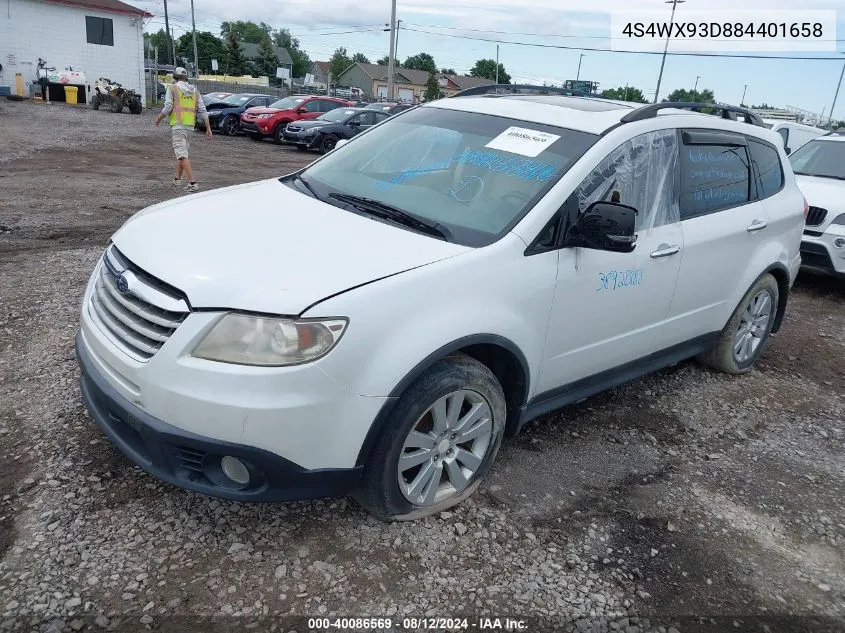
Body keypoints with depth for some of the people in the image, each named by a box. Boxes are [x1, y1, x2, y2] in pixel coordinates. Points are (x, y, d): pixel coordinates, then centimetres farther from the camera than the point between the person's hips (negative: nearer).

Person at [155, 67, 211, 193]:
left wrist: (158, 118, 9)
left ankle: (192, 183, -22)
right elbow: (202, 111, 6)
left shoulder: (172, 88, -1)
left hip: (178, 124, -6)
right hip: (190, 125, 6)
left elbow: (167, 108, -7)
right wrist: (208, 128, 6)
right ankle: (178, 179, 32)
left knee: (182, 154, -11)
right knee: (182, 150, 22)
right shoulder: (195, 91, 13)